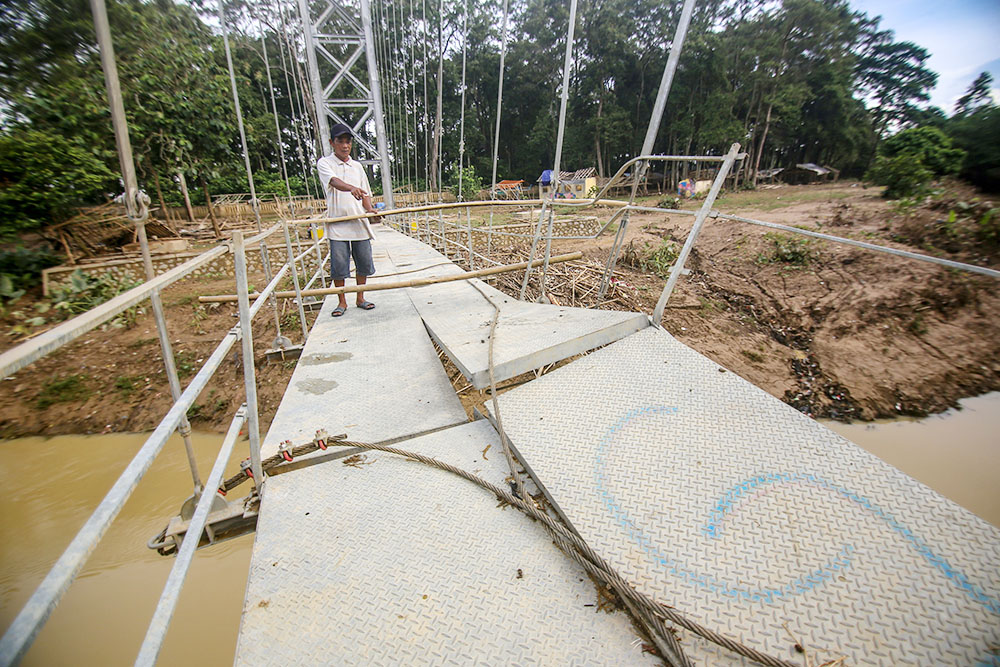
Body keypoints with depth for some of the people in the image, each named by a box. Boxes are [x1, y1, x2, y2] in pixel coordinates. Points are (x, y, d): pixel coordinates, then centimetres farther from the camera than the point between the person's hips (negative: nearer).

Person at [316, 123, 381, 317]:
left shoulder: (357, 166, 15)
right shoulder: (324, 163, 2)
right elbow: (334, 181, -20)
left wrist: (369, 208, -2)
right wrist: (351, 188, -40)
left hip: (359, 222, 4)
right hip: (337, 224, -4)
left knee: (364, 262, 6)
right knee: (339, 264, -1)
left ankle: (360, 299, 22)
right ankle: (342, 302, 13)